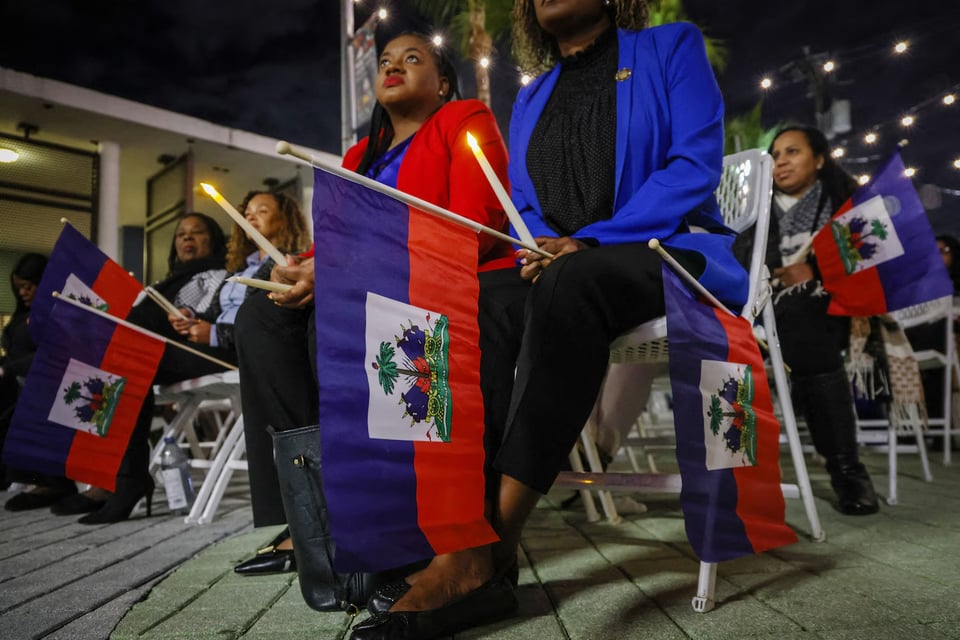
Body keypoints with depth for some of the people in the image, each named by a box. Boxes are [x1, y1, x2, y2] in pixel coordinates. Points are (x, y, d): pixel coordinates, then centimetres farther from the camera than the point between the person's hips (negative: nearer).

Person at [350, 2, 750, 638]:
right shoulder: (531, 99, 23)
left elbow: (696, 163, -6)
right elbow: (524, 208, 18)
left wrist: (589, 240, -18)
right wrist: (537, 248, -7)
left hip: (677, 251, -4)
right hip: (559, 265, 5)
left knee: (570, 281, -37)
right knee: (482, 301, -27)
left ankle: (490, 549, -39)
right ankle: (469, 545, -36)